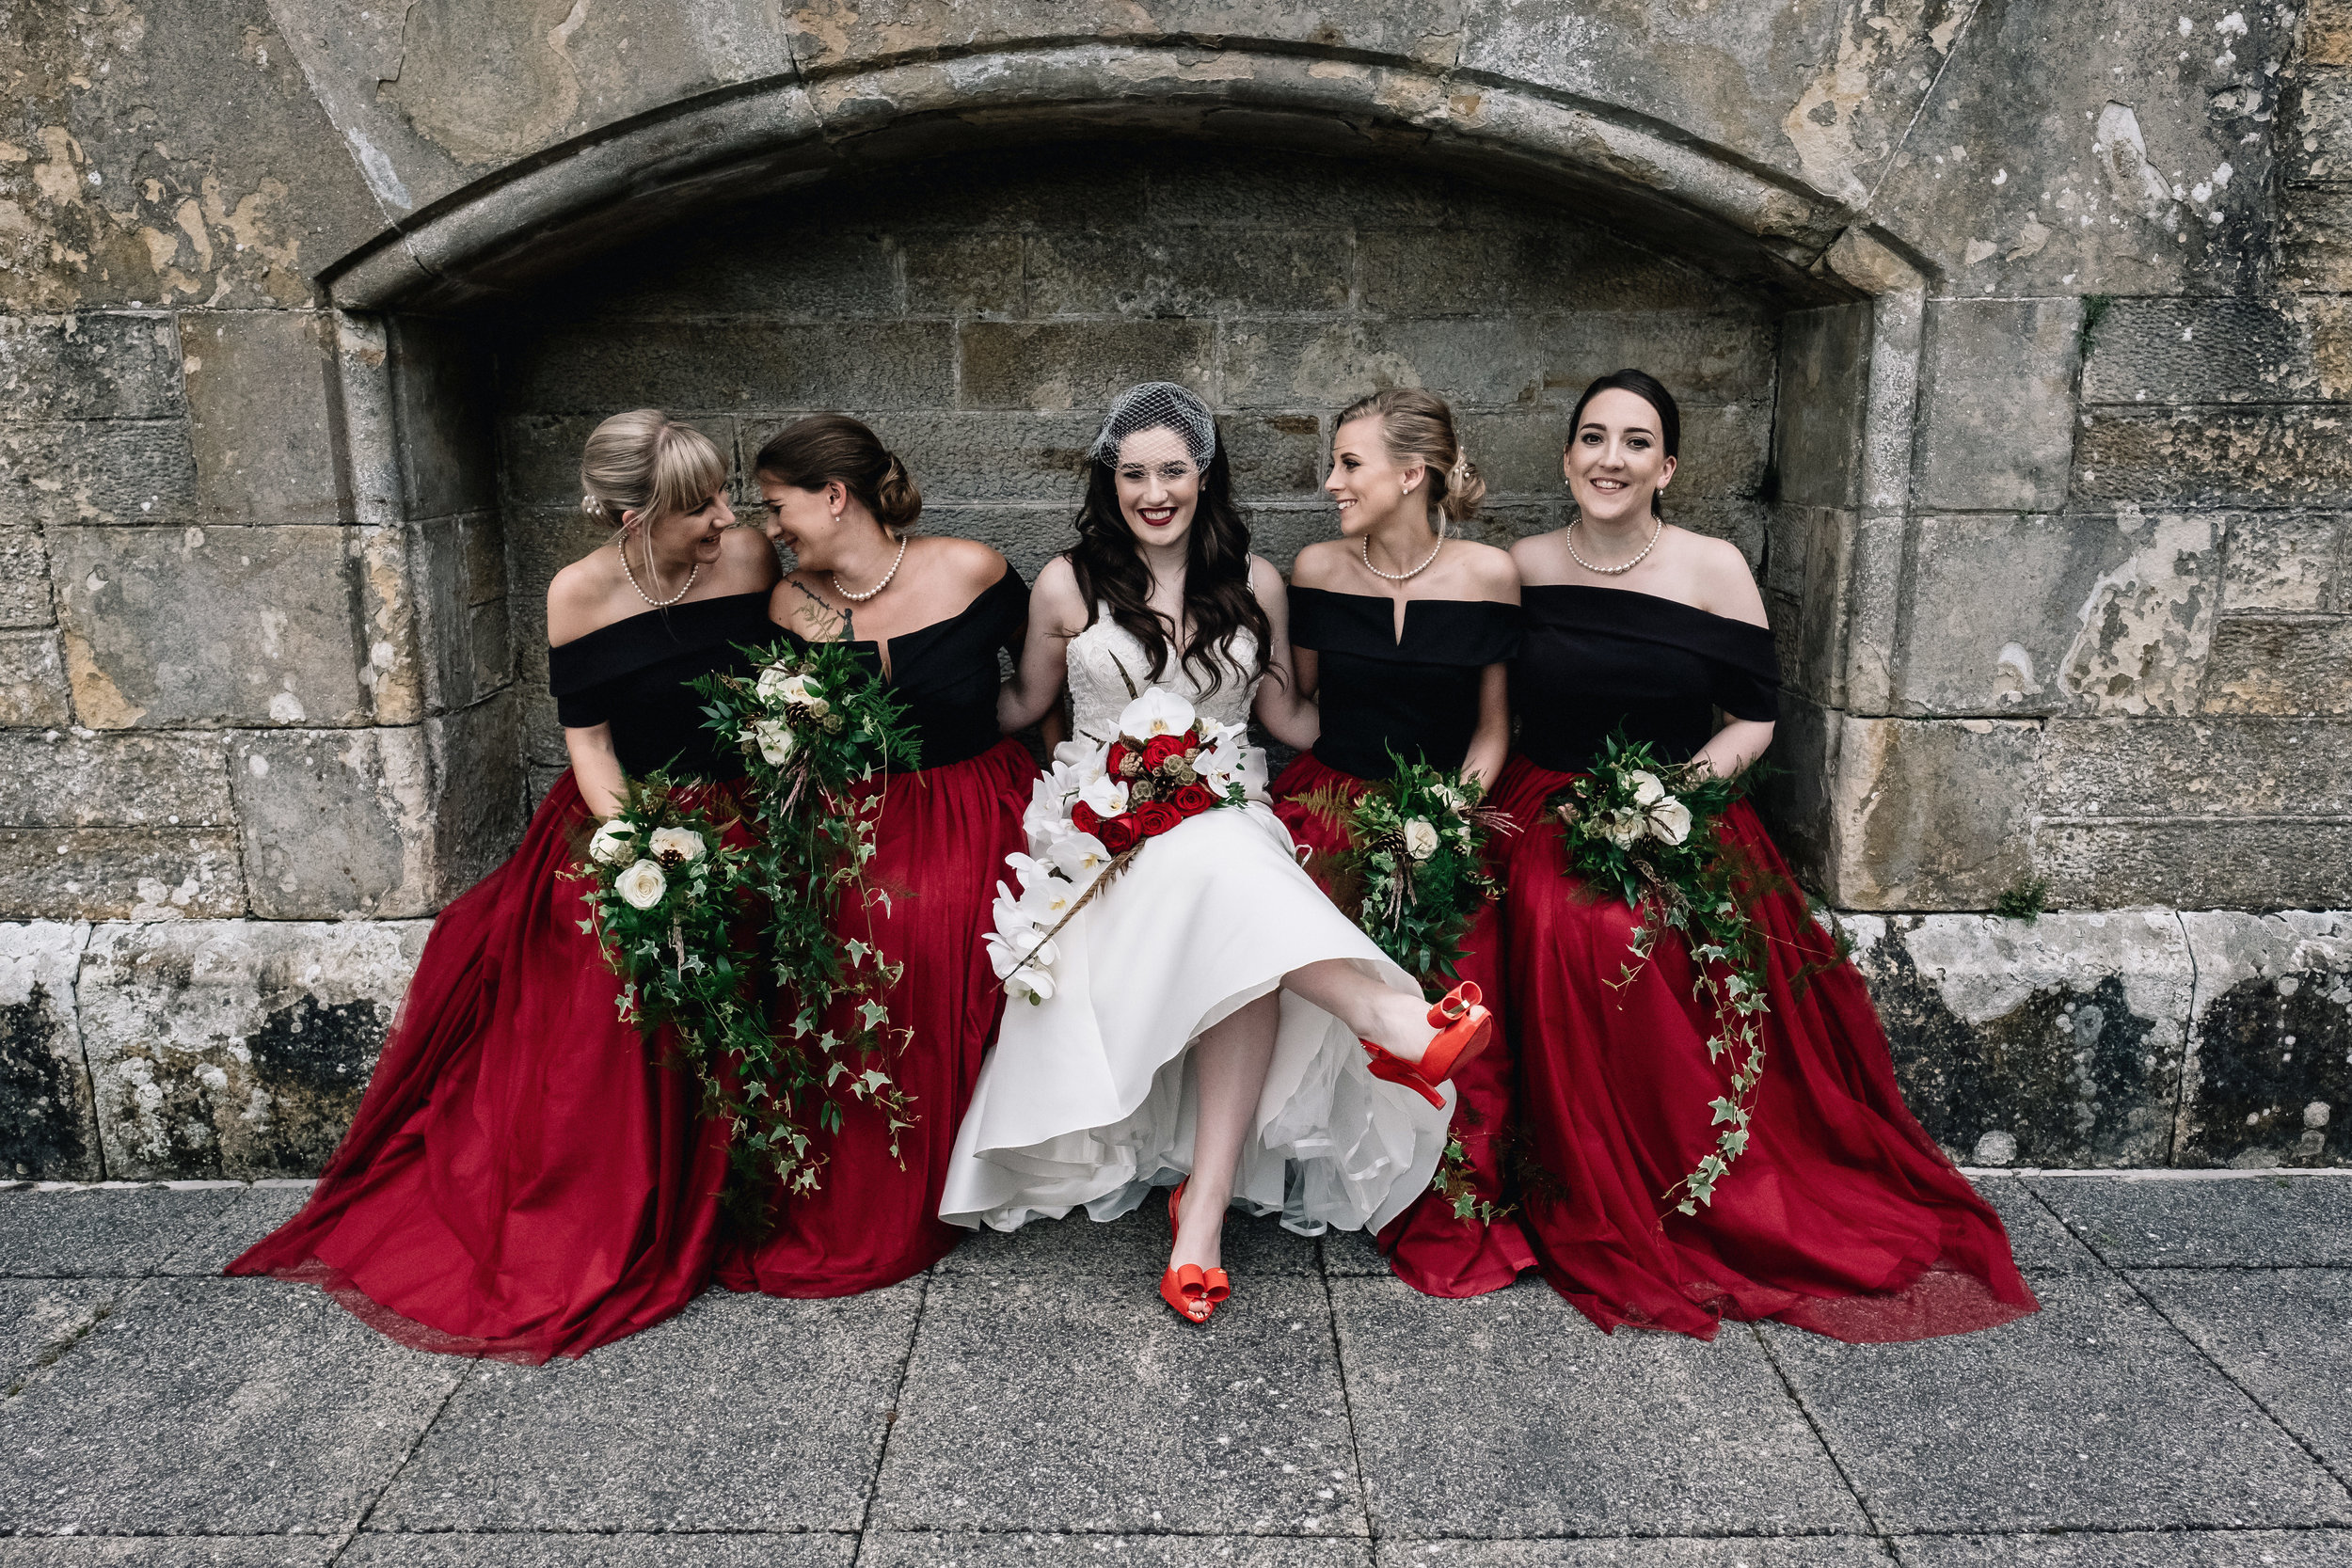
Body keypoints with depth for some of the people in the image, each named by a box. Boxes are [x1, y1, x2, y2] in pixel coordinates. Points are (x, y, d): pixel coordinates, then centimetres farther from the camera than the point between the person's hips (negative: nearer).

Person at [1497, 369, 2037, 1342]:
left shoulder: (1713, 569, 3)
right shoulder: (1523, 568, 6)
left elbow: (1754, 716, 4)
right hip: (1548, 814, 1)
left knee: (1663, 940, -33)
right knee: (1576, 933, -31)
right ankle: (1613, 1225, -12)